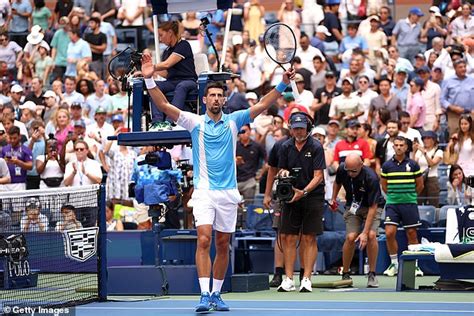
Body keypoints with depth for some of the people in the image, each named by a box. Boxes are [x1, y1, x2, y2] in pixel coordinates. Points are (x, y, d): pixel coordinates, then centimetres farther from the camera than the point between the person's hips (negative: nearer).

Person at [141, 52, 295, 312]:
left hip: (228, 193, 3)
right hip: (204, 191, -3)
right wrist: (149, 79, -17)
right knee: (204, 240, -17)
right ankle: (204, 295, -21)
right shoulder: (195, 122, 2)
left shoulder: (233, 121, 8)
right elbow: (163, 105, -5)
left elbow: (262, 105, 3)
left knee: (223, 245, 8)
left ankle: (216, 294, 19)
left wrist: (282, 84, -8)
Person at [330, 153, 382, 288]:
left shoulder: (371, 178, -32)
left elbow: (373, 207, -30)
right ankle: (345, 274, -2)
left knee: (371, 235, -25)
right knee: (350, 237, -18)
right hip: (352, 206, 3)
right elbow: (337, 182, 10)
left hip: (371, 206, -3)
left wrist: (365, 232, -34)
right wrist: (333, 199, 2)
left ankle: (372, 274, -11)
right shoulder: (342, 169, -18)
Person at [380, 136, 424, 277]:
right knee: (389, 233, -10)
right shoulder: (387, 165, 3)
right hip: (392, 204, 1)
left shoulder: (413, 165, 0)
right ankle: (394, 263, 5)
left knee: (411, 234, 2)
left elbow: (420, 185, 9)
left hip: (409, 204, -1)